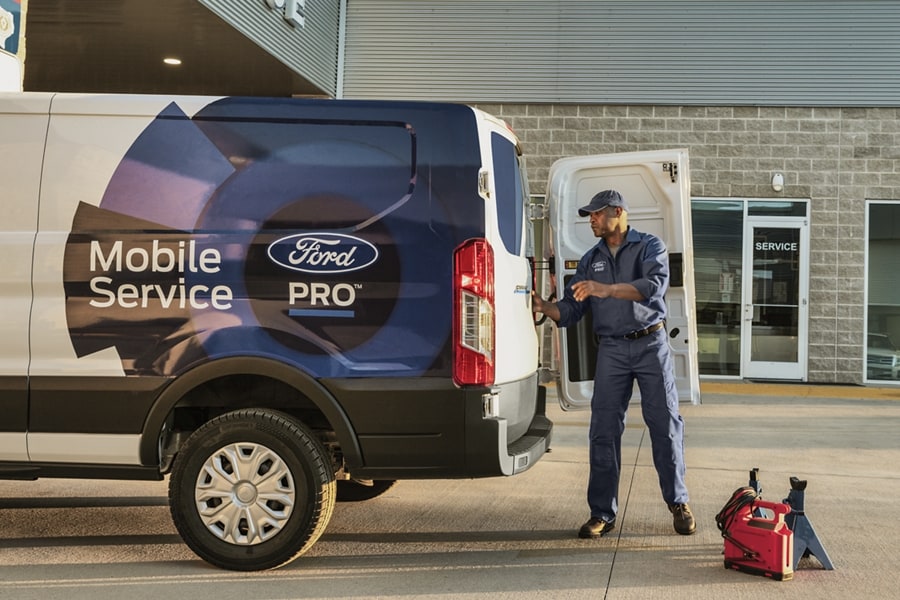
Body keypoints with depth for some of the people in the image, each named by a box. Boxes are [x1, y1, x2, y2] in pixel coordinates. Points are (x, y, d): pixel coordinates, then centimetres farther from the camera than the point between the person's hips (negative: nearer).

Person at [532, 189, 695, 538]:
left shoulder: (650, 247, 0)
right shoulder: (590, 260, 12)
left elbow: (655, 286, -20)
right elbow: (570, 310, 7)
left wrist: (606, 289, -30)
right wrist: (544, 307, -13)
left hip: (651, 343, -3)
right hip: (611, 349, 3)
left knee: (665, 424, 2)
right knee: (604, 431, -1)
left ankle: (678, 504, 16)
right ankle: (602, 513, 6)